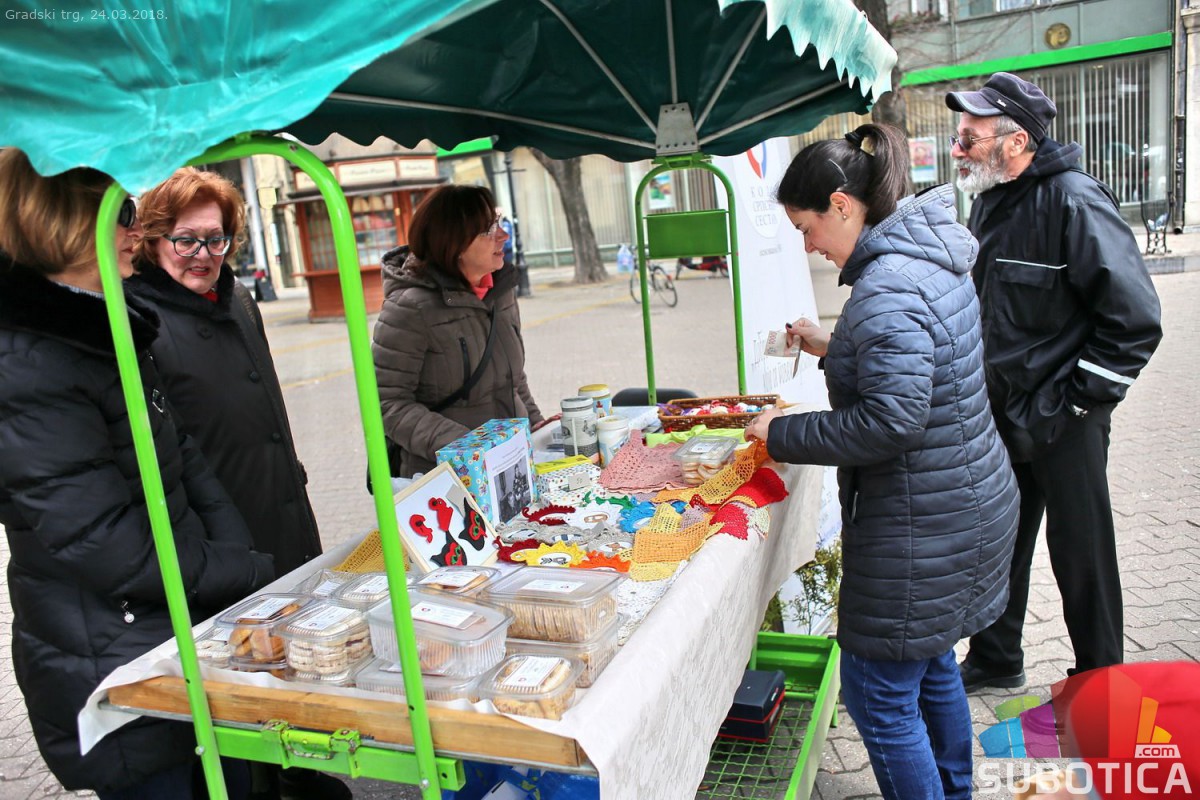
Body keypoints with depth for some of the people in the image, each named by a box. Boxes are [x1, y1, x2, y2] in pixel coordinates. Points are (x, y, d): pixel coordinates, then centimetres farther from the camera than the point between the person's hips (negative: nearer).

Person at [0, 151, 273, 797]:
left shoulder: (111, 331, 7)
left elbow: (183, 460, 8)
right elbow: (111, 550, -24)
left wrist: (241, 560, -5)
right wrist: (255, 575, -14)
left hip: (193, 636, 8)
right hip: (116, 684, -8)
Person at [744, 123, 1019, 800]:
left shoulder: (886, 287, -24)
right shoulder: (932, 259, 8)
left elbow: (892, 421, -30)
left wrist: (783, 433, -19)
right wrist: (832, 348, 17)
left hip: (921, 528, -11)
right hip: (971, 501, 11)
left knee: (878, 693, 4)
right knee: (931, 665, 26)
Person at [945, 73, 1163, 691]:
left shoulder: (1074, 201, -18)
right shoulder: (990, 203, 8)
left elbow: (1135, 318, -21)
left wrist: (1079, 401, -16)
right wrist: (982, 392, 13)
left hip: (1063, 421, -7)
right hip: (1001, 413, 8)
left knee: (1080, 553, 8)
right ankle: (995, 660, 37)